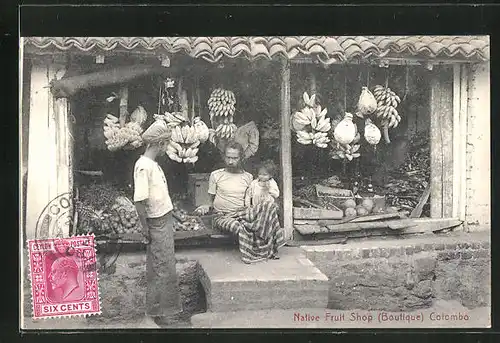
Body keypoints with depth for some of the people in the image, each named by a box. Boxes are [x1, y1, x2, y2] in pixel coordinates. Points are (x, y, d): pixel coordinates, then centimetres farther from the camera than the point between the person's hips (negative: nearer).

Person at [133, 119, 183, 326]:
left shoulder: (153, 164, 10)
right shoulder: (143, 166, -20)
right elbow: (139, 200, -21)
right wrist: (145, 227, -18)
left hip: (165, 220, 9)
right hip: (157, 223, -9)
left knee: (159, 268, 16)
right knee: (164, 270, -3)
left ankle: (166, 309, 27)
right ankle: (162, 313, 8)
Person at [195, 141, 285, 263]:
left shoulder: (248, 177, 12)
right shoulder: (215, 175, 6)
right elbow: (213, 200, 13)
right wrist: (207, 206, -9)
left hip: (242, 213, 3)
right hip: (222, 216, -3)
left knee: (270, 206, -25)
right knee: (239, 227, -39)